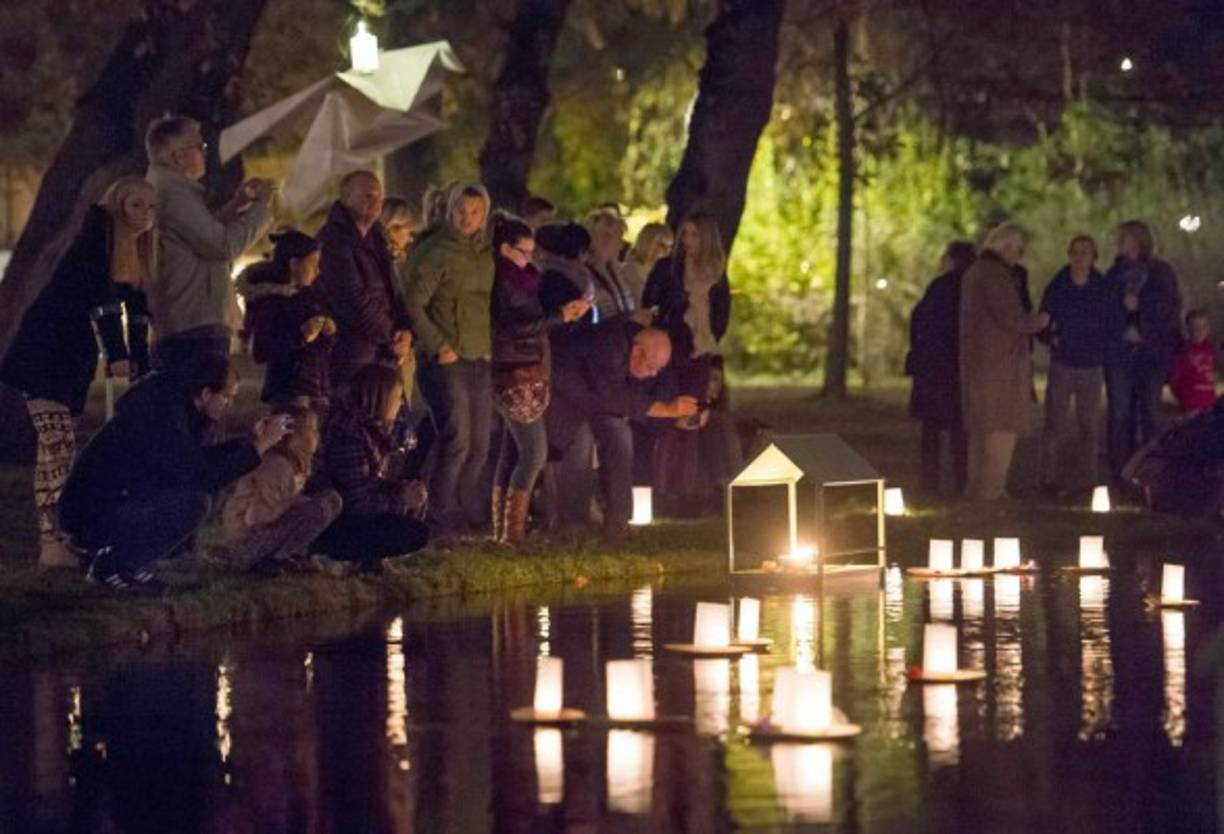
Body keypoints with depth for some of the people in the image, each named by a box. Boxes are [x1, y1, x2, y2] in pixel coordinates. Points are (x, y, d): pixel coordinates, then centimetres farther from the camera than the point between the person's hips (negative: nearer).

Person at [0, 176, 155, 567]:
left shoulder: (137, 255, 9)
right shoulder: (96, 240, -14)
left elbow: (138, 315, 10)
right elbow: (101, 300, -25)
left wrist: (142, 371, 5)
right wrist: (117, 355, -31)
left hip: (75, 357, 8)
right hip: (44, 350, -8)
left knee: (59, 446, 8)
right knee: (57, 441, -15)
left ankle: (57, 536, 9)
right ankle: (53, 544, -19)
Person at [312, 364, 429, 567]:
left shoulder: (371, 428, 7)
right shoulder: (350, 435, -24)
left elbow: (373, 481, 16)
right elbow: (357, 502, -24)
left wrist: (403, 488, -2)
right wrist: (402, 502, -12)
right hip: (330, 527, -10)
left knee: (417, 492, 11)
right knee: (416, 534, -18)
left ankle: (367, 554, 4)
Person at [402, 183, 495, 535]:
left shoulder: (484, 254, 12)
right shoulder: (435, 252, -9)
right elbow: (413, 304, -12)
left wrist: (490, 342, 10)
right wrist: (438, 346, -15)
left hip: (479, 361, 7)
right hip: (447, 361, -7)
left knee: (479, 445, 11)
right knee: (456, 442, -10)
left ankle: (467, 513, 22)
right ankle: (443, 515, 0)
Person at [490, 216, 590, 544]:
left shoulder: (521, 280, 16)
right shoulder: (502, 282, -11)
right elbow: (512, 329, -19)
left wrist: (566, 313, 9)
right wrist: (560, 317, -19)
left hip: (528, 375, 9)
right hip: (516, 377, -9)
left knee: (512, 453, 9)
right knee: (534, 452, -10)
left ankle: (502, 530, 11)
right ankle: (512, 532, -10)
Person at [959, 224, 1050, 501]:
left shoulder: (973, 273, 16)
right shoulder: (995, 274, -15)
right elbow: (1013, 319, -19)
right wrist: (1039, 321, -2)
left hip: (977, 361, 10)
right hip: (1000, 363, -10)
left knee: (981, 427, 16)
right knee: (1002, 427, -7)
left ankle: (977, 487, 21)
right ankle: (991, 489, -7)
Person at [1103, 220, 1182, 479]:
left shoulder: (1161, 273, 6)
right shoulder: (1115, 274, 13)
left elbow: (1169, 310, 1)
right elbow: (1105, 311, 9)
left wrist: (1143, 331, -8)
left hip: (1152, 352, -2)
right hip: (1119, 353, 2)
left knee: (1149, 414, -3)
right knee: (1120, 414, -5)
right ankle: (1121, 474, -3)